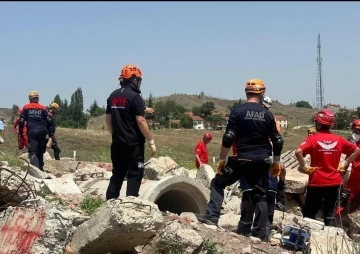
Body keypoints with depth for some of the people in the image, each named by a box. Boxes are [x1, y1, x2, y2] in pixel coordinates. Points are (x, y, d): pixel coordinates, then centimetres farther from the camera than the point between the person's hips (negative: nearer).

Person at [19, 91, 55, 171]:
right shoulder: (43, 108, 10)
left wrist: (20, 132, 8)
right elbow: (49, 121, 4)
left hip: (32, 132, -2)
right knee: (40, 152, 15)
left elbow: (21, 121, 1)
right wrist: (51, 133, 8)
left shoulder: (26, 107, 7)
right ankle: (40, 169, 19)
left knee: (32, 152, -10)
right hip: (42, 132, 3)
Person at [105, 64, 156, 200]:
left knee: (117, 173, 14)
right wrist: (151, 141, -11)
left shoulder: (113, 96, 10)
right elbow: (140, 121, -17)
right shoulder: (135, 97, -13)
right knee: (135, 174, 1)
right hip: (133, 144, -7)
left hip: (117, 143, 7)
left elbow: (108, 119, 15)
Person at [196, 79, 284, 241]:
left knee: (218, 183, 11)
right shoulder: (267, 114, 5)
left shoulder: (238, 111, -6)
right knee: (260, 195, 10)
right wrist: (276, 162, 17)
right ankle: (260, 234, 10)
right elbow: (277, 141, 6)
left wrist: (222, 159, -4)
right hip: (262, 160, 3)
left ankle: (212, 216, -2)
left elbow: (228, 137, -11)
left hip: (242, 158, -3)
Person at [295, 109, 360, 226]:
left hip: (317, 182, -4)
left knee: (309, 213, 7)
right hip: (334, 182, 4)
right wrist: (344, 164, 9)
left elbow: (298, 152, -24)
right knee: (330, 213, 12)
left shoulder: (313, 139, -10)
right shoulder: (338, 139, 2)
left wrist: (304, 167, -12)